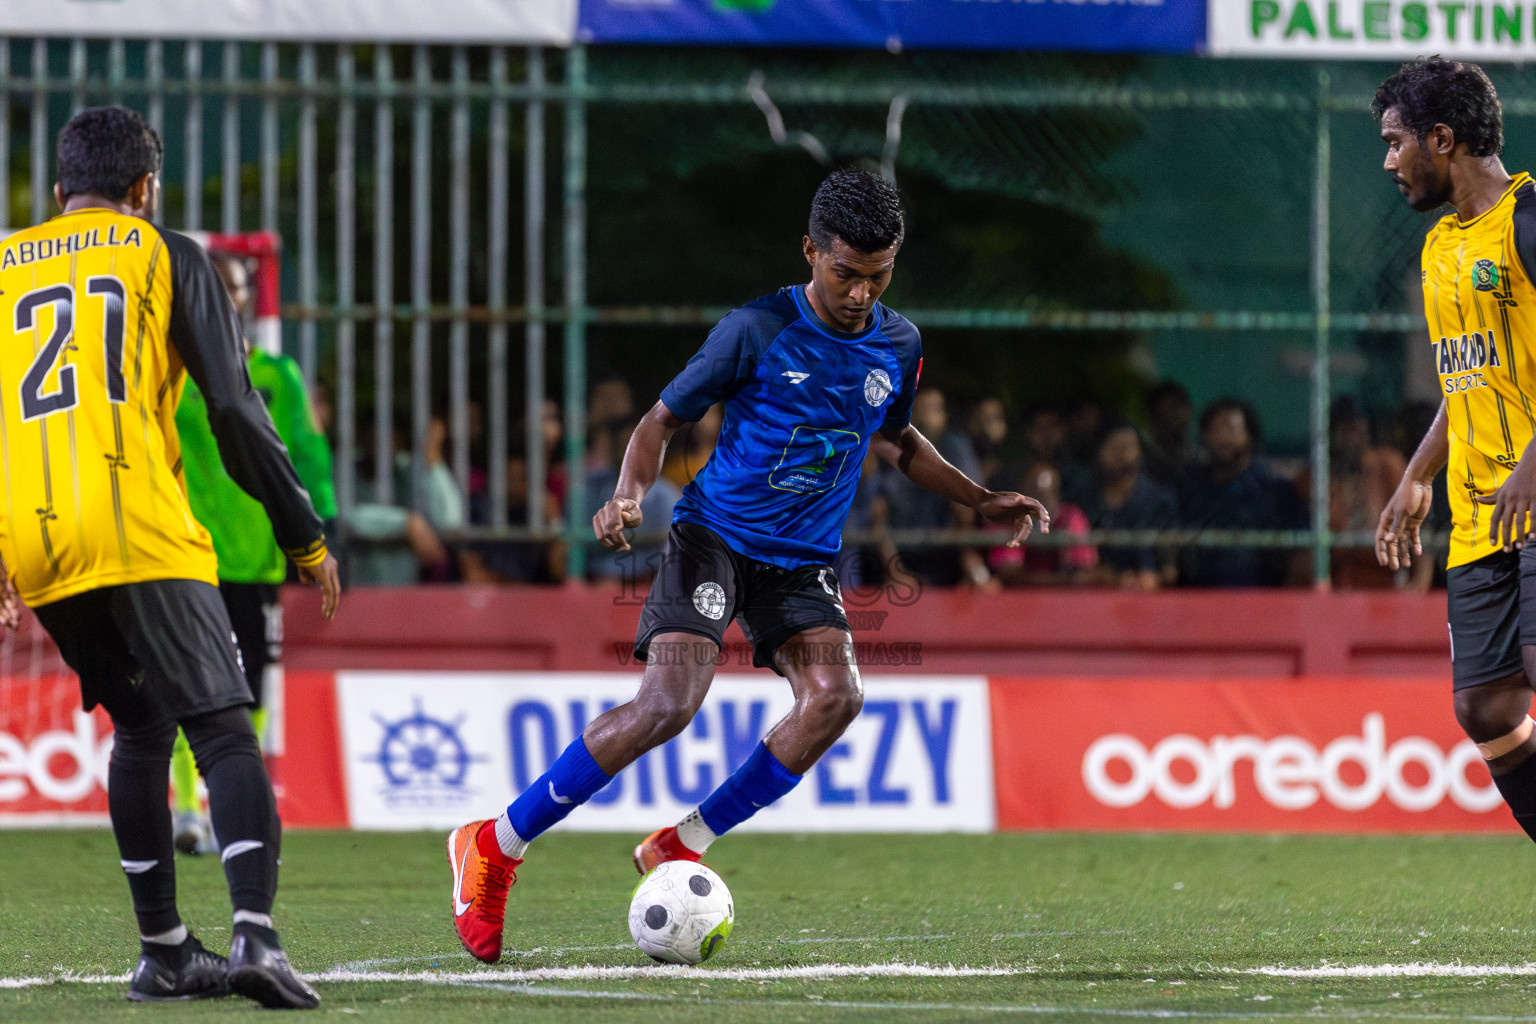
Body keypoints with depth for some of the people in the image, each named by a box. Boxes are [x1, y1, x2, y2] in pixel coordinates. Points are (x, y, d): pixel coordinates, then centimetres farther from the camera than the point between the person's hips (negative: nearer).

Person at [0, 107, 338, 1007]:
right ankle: (255, 935, -28)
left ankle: (164, 951, 18)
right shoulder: (166, 257, 8)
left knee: (141, 729, 21)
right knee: (224, 730, -8)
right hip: (142, 537, -5)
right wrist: (306, 537, 8)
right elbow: (236, 411, 2)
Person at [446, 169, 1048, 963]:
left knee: (835, 695, -22)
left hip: (803, 561, 5)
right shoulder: (756, 331, -10)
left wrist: (982, 501, 19)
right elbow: (663, 420, -2)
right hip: (715, 534, -5)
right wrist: (630, 493, -21)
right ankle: (496, 845, -11)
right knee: (669, 703, -24)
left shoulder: (898, 346, 6)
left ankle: (680, 849, -9)